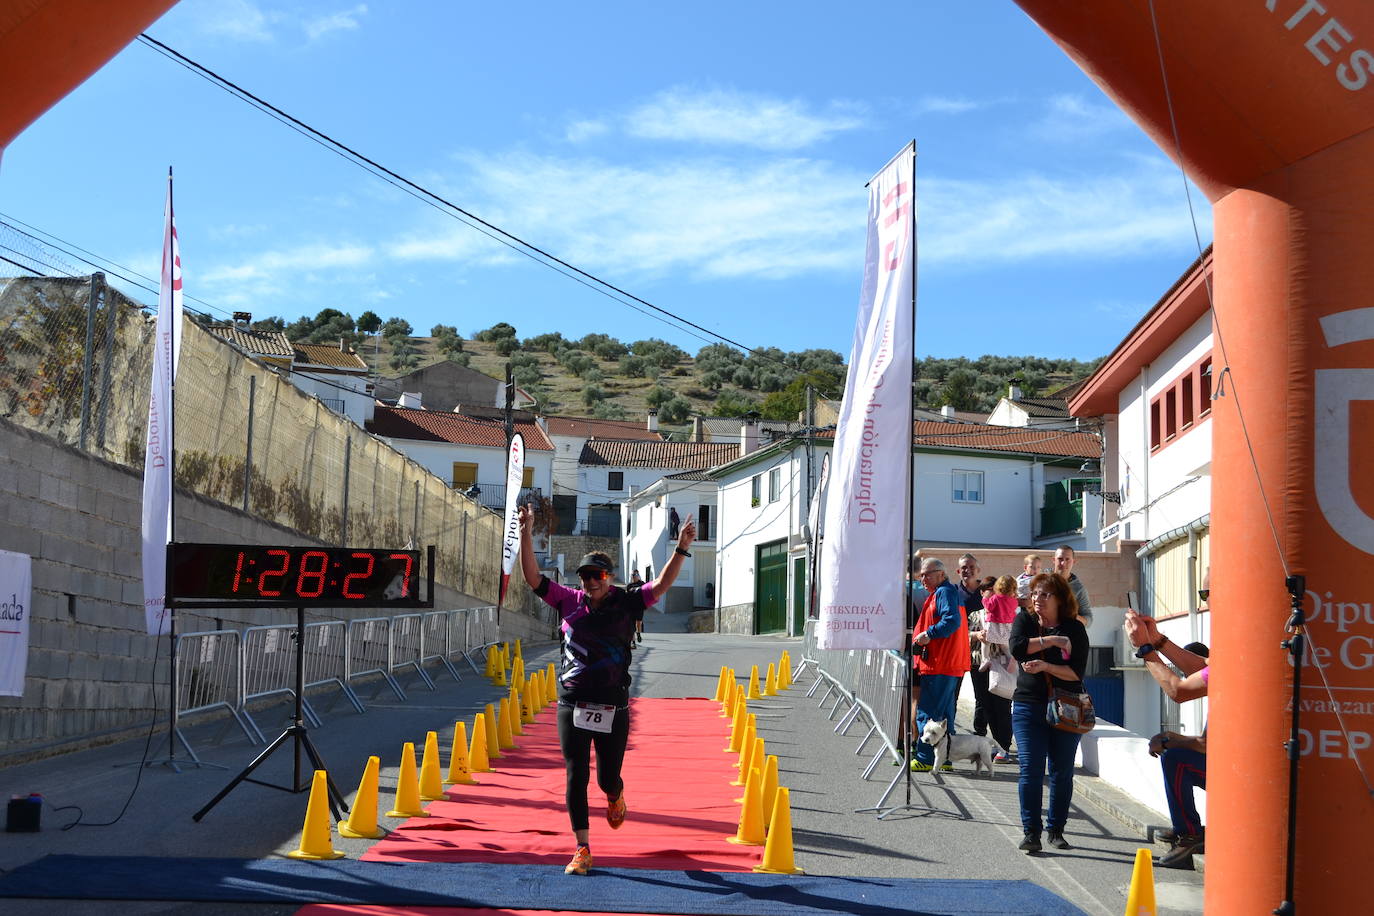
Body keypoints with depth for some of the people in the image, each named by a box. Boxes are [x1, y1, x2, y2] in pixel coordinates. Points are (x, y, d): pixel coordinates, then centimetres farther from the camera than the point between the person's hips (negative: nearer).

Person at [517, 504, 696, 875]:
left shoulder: (626, 603, 1)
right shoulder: (569, 601, 3)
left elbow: (661, 585, -9)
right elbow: (533, 577, -1)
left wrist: (681, 549, -21)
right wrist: (526, 535, -12)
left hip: (613, 707, -1)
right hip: (572, 705, 1)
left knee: (608, 778, 7)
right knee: (576, 778, -1)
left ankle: (615, 797, 46)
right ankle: (582, 850, 9)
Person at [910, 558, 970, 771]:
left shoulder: (945, 592, -9)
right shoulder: (940, 593, 23)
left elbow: (952, 621, -23)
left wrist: (928, 634, -19)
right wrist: (919, 642, 18)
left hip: (940, 665, -11)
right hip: (948, 665, 11)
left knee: (927, 713, -9)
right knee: (944, 713, 14)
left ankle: (925, 759, -8)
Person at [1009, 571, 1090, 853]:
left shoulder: (1075, 629, 0)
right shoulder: (1024, 621, 6)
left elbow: (1077, 672, -10)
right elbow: (1017, 647, -16)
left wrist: (1046, 666, -23)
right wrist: (1053, 640, -15)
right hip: (1029, 706, 0)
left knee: (1062, 772, 5)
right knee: (1030, 770, -7)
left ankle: (1056, 830, 17)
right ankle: (1031, 833, -4)